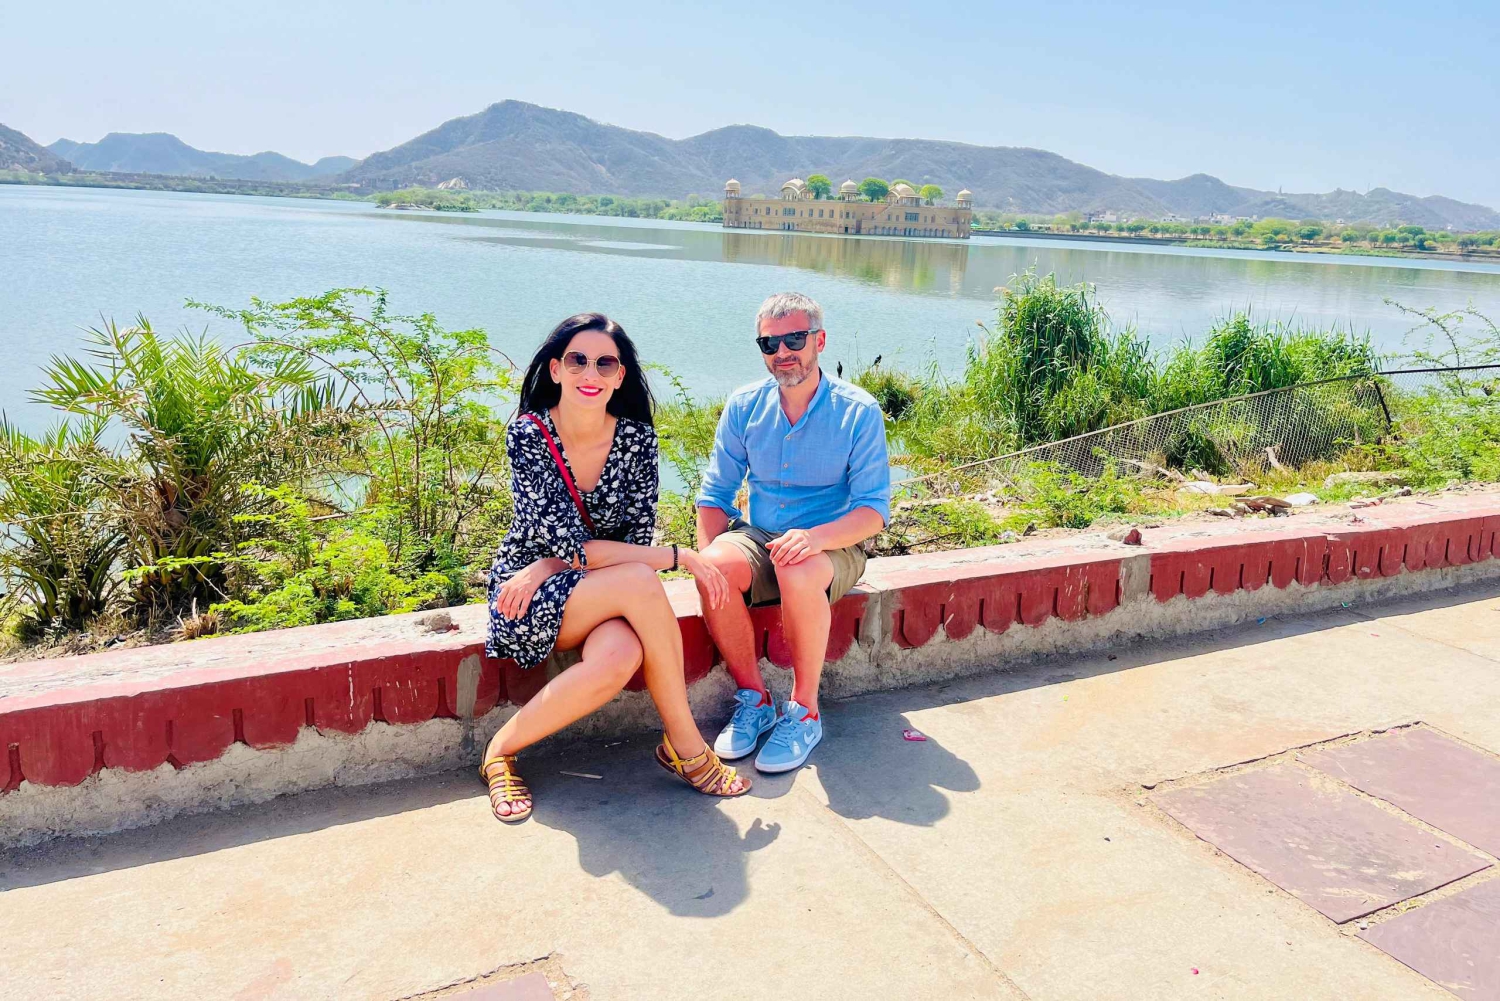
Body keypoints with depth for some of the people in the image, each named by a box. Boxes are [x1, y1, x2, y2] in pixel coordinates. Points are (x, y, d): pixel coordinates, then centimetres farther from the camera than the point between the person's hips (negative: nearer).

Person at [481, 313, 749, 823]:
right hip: (525, 594, -3)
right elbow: (569, 546, -22)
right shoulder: (527, 435, -15)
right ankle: (685, 745, -16)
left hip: (599, 596, 3)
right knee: (640, 582, -32)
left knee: (622, 656, -34)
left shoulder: (636, 437, -5)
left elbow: (637, 539, -6)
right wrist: (679, 557, -23)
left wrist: (547, 567, -19)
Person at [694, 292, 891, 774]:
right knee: (716, 566, -30)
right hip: (759, 536, 3)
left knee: (798, 574, -38)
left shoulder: (858, 412, -8)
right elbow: (715, 494, 5)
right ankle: (753, 698, -11)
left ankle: (805, 710, -16)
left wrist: (815, 537, -32)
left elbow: (873, 510, -12)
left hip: (834, 548, -3)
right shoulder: (744, 406, 2)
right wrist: (707, 559, -14)